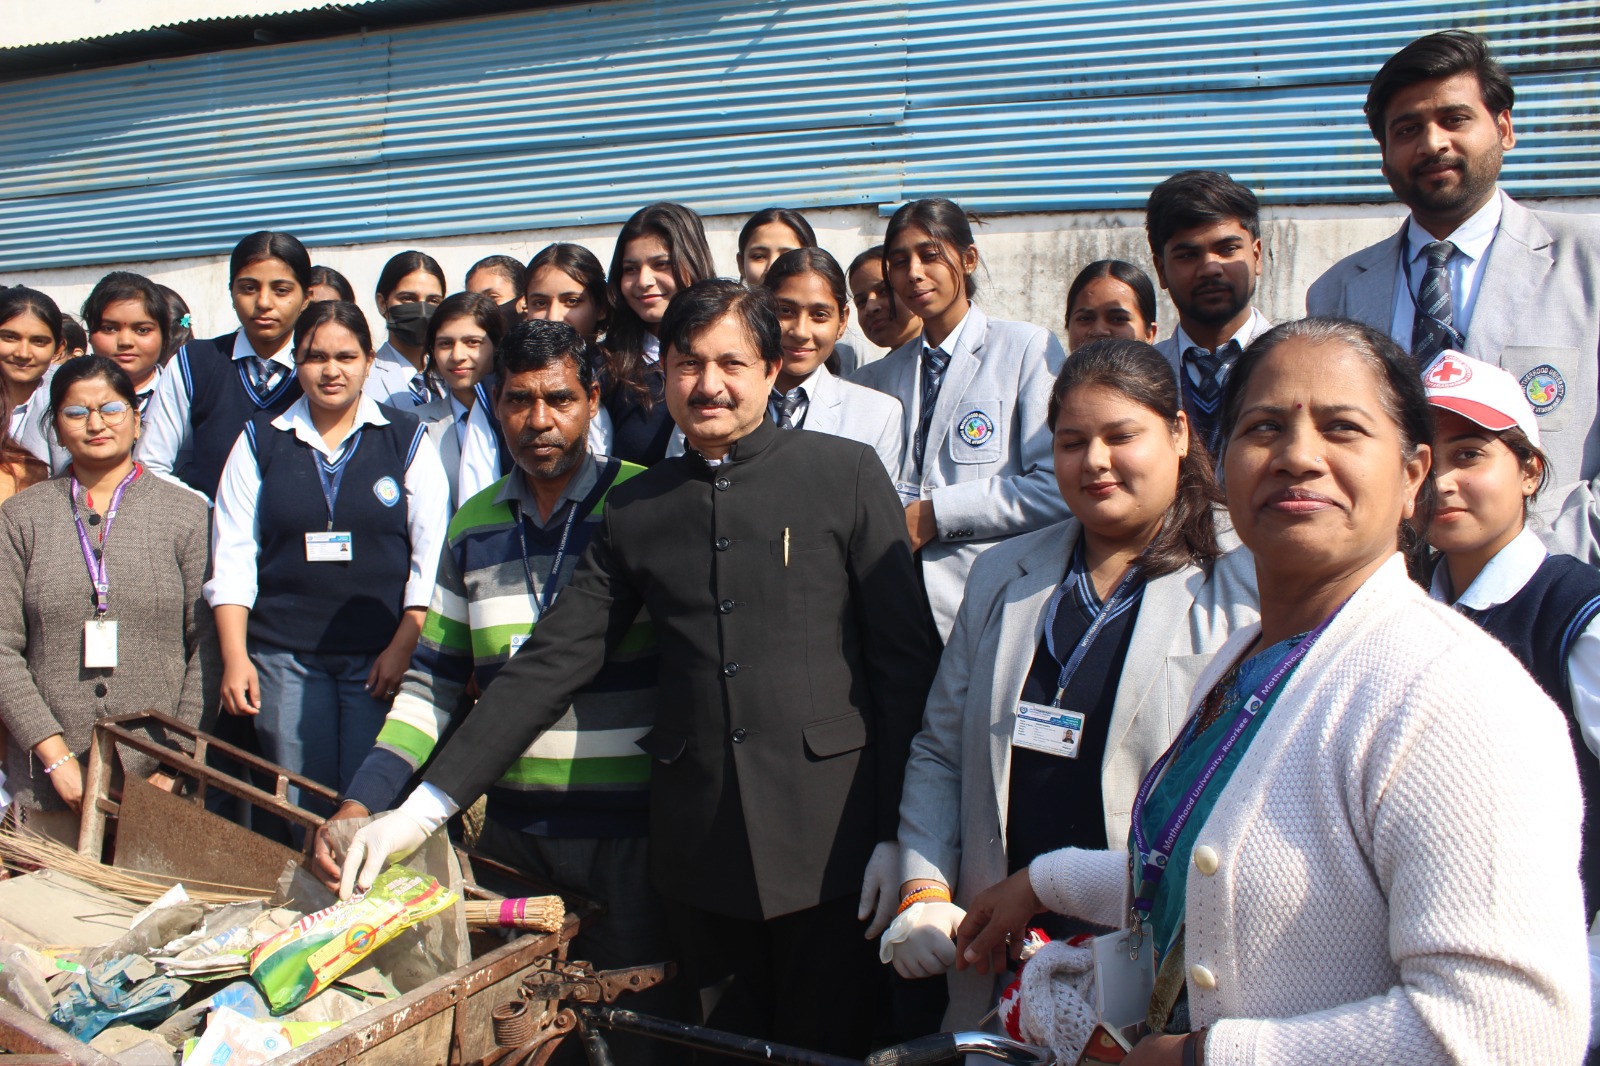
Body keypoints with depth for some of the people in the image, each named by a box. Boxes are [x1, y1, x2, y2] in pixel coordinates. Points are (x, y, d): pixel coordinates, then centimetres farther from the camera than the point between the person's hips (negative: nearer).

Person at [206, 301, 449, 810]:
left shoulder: (407, 438, 5)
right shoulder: (260, 440, 10)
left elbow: (430, 552, 1)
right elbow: (232, 556, 7)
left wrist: (404, 644, -8)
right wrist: (234, 656, -1)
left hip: (381, 655, -1)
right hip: (283, 656, 2)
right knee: (296, 810, 4)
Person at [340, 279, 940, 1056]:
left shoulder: (846, 474, -1)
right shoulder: (634, 510, 7)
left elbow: (907, 657, -2)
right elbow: (551, 662, 5)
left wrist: (899, 830, -5)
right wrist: (424, 808, -2)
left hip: (827, 837, -2)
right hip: (698, 842, 3)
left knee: (828, 1043, 8)